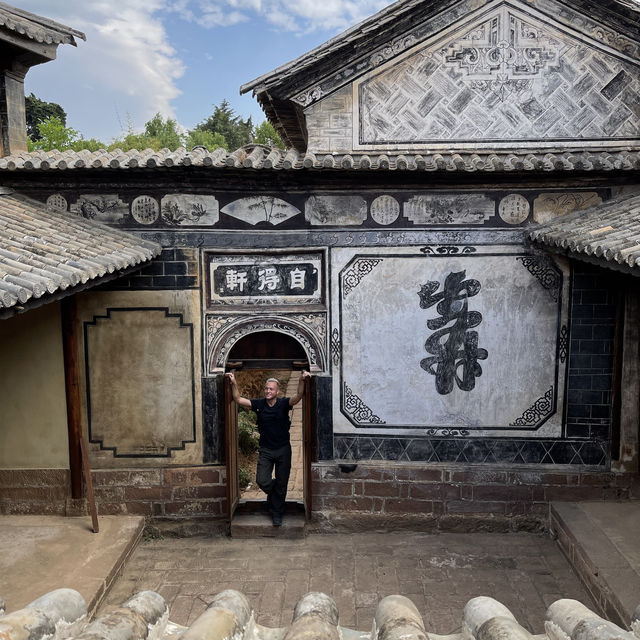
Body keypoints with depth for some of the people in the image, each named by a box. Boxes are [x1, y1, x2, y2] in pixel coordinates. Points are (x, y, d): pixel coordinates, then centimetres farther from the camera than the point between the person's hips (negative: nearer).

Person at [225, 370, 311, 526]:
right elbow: (238, 399, -9)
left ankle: (277, 513, 25)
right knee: (262, 481, -7)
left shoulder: (283, 404, -9)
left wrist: (302, 381, -44)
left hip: (283, 450, -1)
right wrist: (234, 383, -24)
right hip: (265, 450, 1)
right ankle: (273, 492, 29)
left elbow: (298, 396, -26)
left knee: (281, 484, 7)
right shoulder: (259, 404, -4)